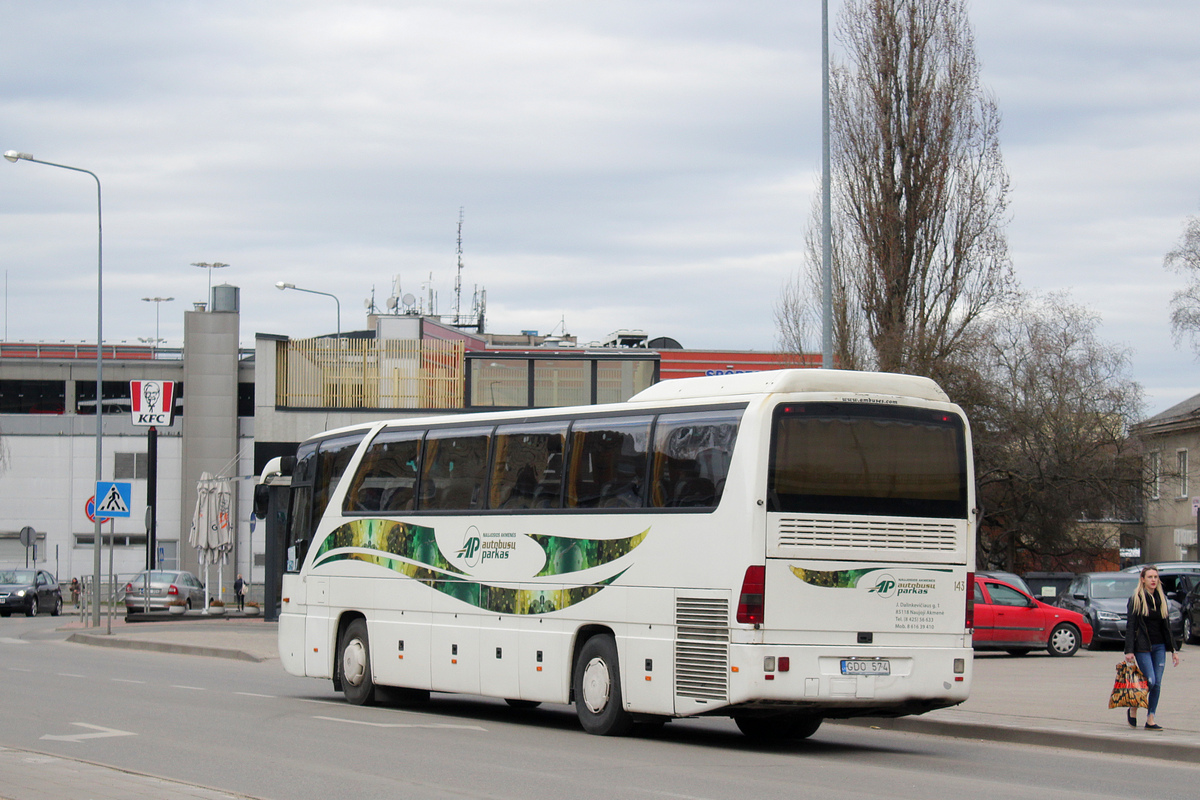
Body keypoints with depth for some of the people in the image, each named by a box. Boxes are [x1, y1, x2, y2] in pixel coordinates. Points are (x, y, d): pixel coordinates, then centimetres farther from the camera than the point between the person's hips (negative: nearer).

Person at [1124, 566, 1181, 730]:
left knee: (1157, 684, 1)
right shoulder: (1137, 599, -3)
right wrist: (1129, 650, -14)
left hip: (1159, 646, 5)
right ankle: (1133, 709, 9)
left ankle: (1150, 720, 6)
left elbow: (1166, 626, 17)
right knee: (1150, 680, -13)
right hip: (1143, 647, -5)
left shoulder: (1161, 598, 13)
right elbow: (1130, 626, -7)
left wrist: (1173, 650, 14)